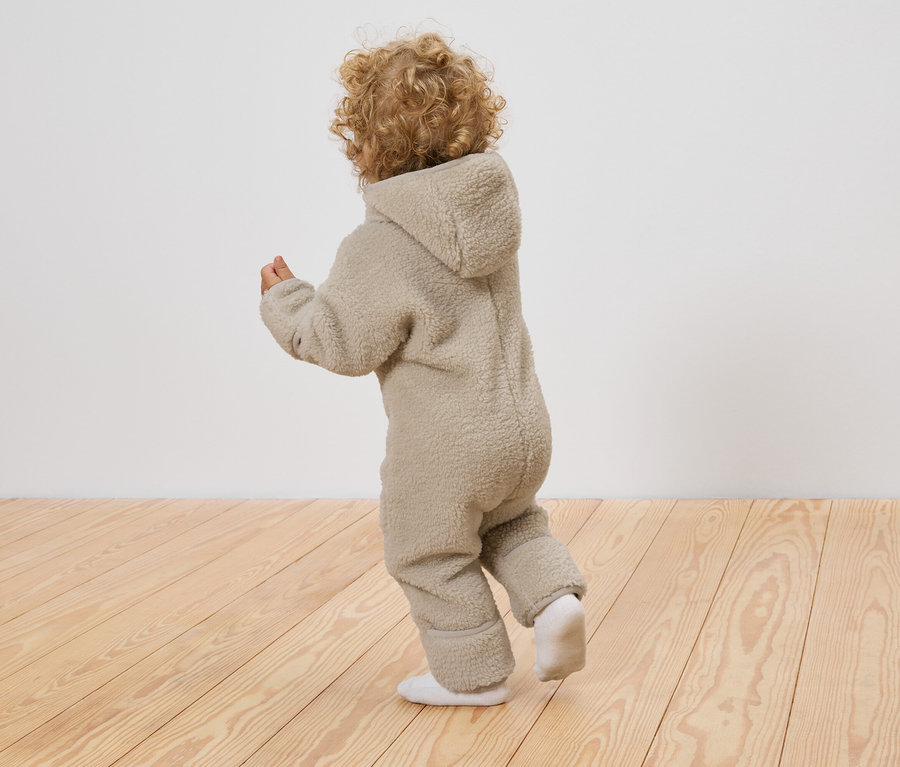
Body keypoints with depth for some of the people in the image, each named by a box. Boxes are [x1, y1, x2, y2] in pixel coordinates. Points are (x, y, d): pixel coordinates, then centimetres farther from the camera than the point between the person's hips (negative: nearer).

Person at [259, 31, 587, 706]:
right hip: (525, 426, 7)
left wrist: (285, 298, 0)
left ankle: (474, 673, 24)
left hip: (444, 450, -6)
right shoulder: (494, 205, -1)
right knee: (510, 521, 31)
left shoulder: (377, 250, -22)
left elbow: (344, 347, -15)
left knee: (432, 556, 15)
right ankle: (553, 596, 9)